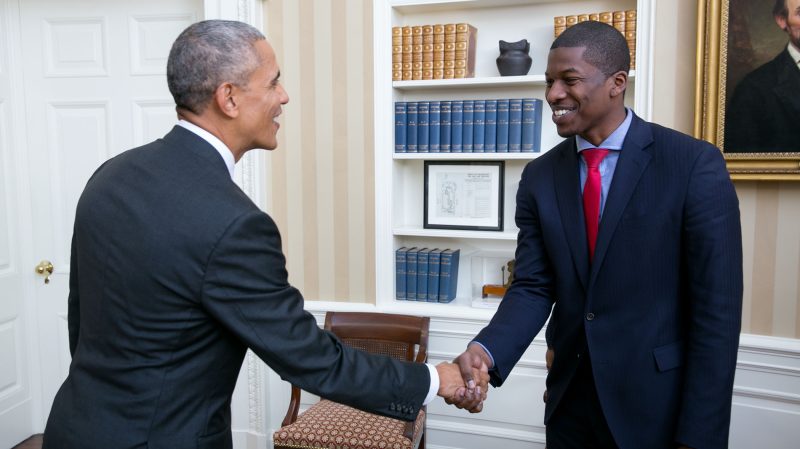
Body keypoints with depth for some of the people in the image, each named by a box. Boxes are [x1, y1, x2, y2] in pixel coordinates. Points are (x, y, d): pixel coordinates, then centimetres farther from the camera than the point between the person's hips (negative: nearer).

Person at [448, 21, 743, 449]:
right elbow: (533, 287, -1)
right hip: (570, 400, 4)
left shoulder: (696, 164, -12)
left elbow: (717, 307, -12)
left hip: (658, 405, -4)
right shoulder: (539, 176, 0)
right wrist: (486, 351, -20)